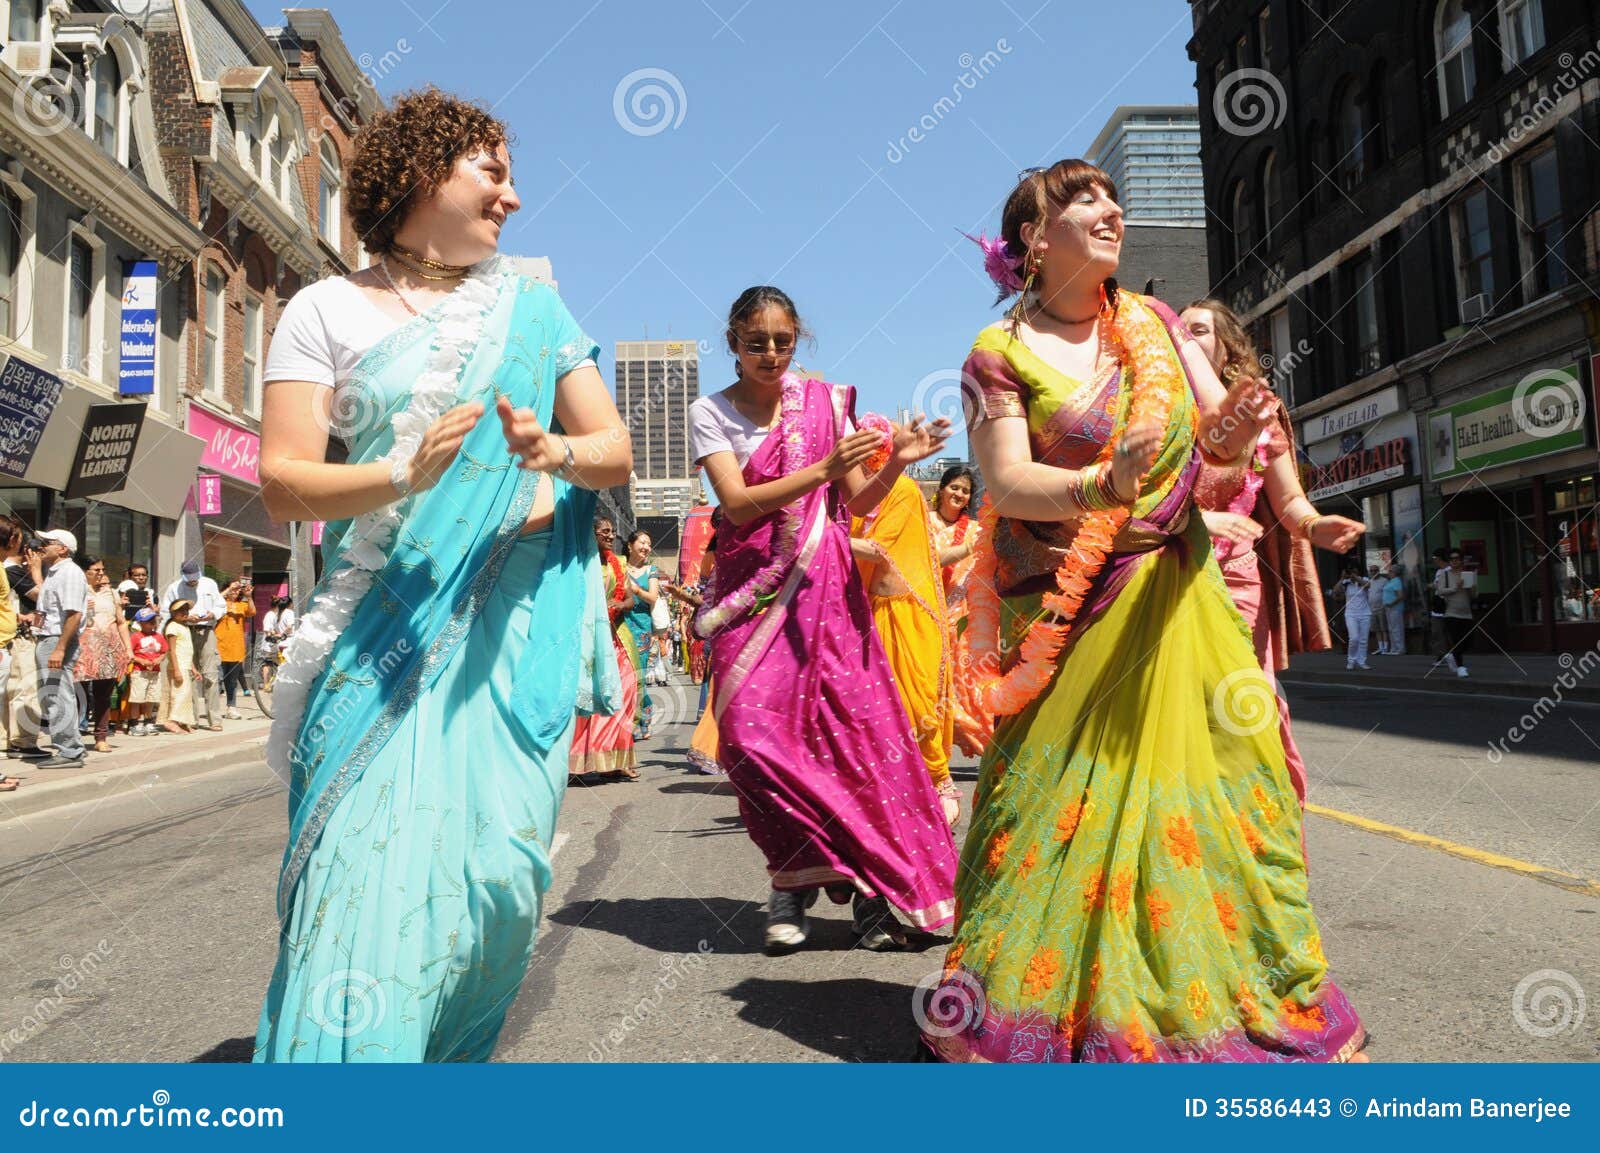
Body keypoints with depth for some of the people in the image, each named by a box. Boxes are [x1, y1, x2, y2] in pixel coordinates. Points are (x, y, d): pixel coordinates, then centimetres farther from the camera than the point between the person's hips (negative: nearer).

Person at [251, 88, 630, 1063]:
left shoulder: (532, 309, 14)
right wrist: (402, 475, -19)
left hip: (517, 624, 2)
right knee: (371, 869, -11)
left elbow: (618, 449, 9)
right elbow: (283, 481, -1)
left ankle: (453, 1053, 17)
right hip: (388, 630, -2)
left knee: (499, 867, -1)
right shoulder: (329, 309, 6)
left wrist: (559, 453, -14)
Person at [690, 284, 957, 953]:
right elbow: (737, 504, -10)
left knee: (850, 727, -6)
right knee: (755, 735, -9)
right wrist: (824, 467, -20)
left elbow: (859, 504, 6)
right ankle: (793, 883, 7)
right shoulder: (710, 413, 4)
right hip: (752, 590, 0)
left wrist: (897, 462, -13)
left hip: (826, 585, 1)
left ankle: (872, 890, 3)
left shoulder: (825, 401, 8)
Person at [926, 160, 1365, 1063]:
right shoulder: (1002, 354, -3)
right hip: (1066, 608, -4)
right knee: (1059, 803, -4)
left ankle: (1229, 992, 20)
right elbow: (1007, 482, -13)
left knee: (1220, 780, 3)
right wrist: (1105, 487, -31)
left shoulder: (1154, 322, 10)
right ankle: (1015, 1011, 11)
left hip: (1176, 592, 4)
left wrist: (1231, 436, -19)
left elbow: (1218, 435, 5)